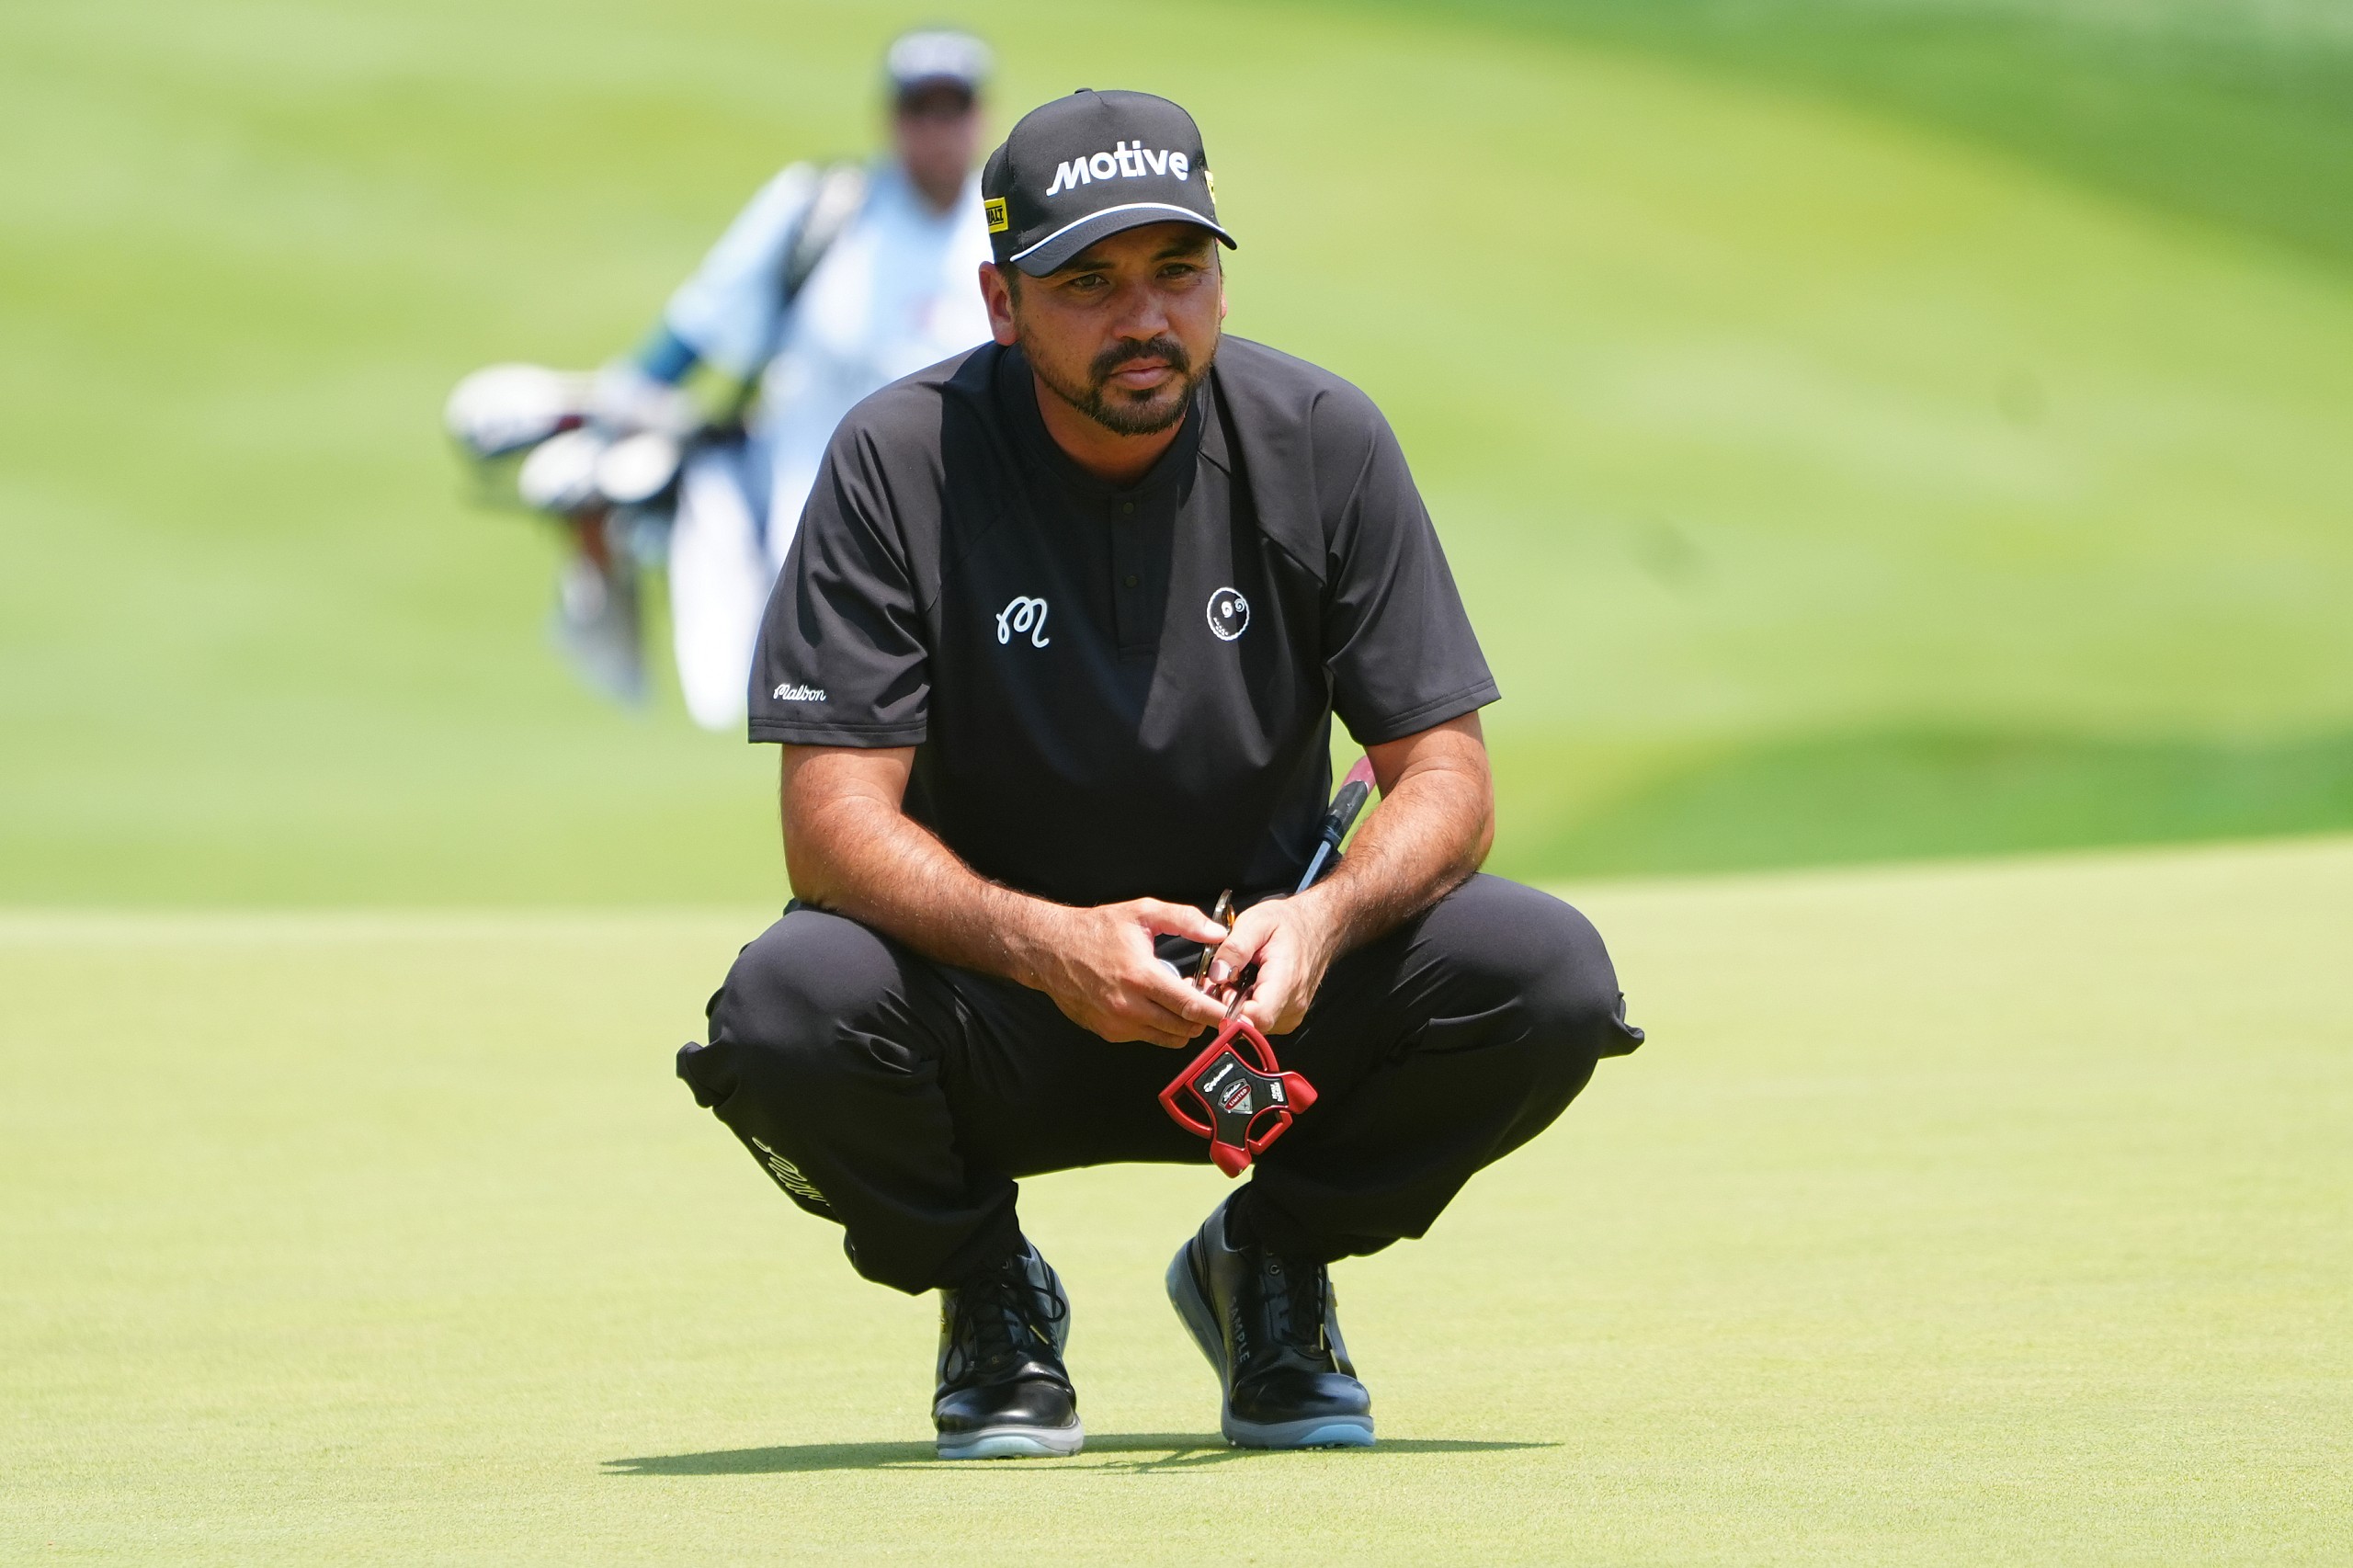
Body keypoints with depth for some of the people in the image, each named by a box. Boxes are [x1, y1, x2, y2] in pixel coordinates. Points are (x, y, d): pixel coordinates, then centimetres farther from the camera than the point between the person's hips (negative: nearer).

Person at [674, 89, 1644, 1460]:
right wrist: (1046, 945, -39)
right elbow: (836, 818, -20)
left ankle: (1274, 1263, 5)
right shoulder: (900, 461, -14)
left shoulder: (1322, 443, -8)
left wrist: (1325, 919, -32)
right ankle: (987, 1291, 0)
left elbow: (1446, 775, -9)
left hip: (1268, 988, 2)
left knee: (1548, 974, -25)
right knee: (792, 1003, -35)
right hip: (991, 1000, -2)